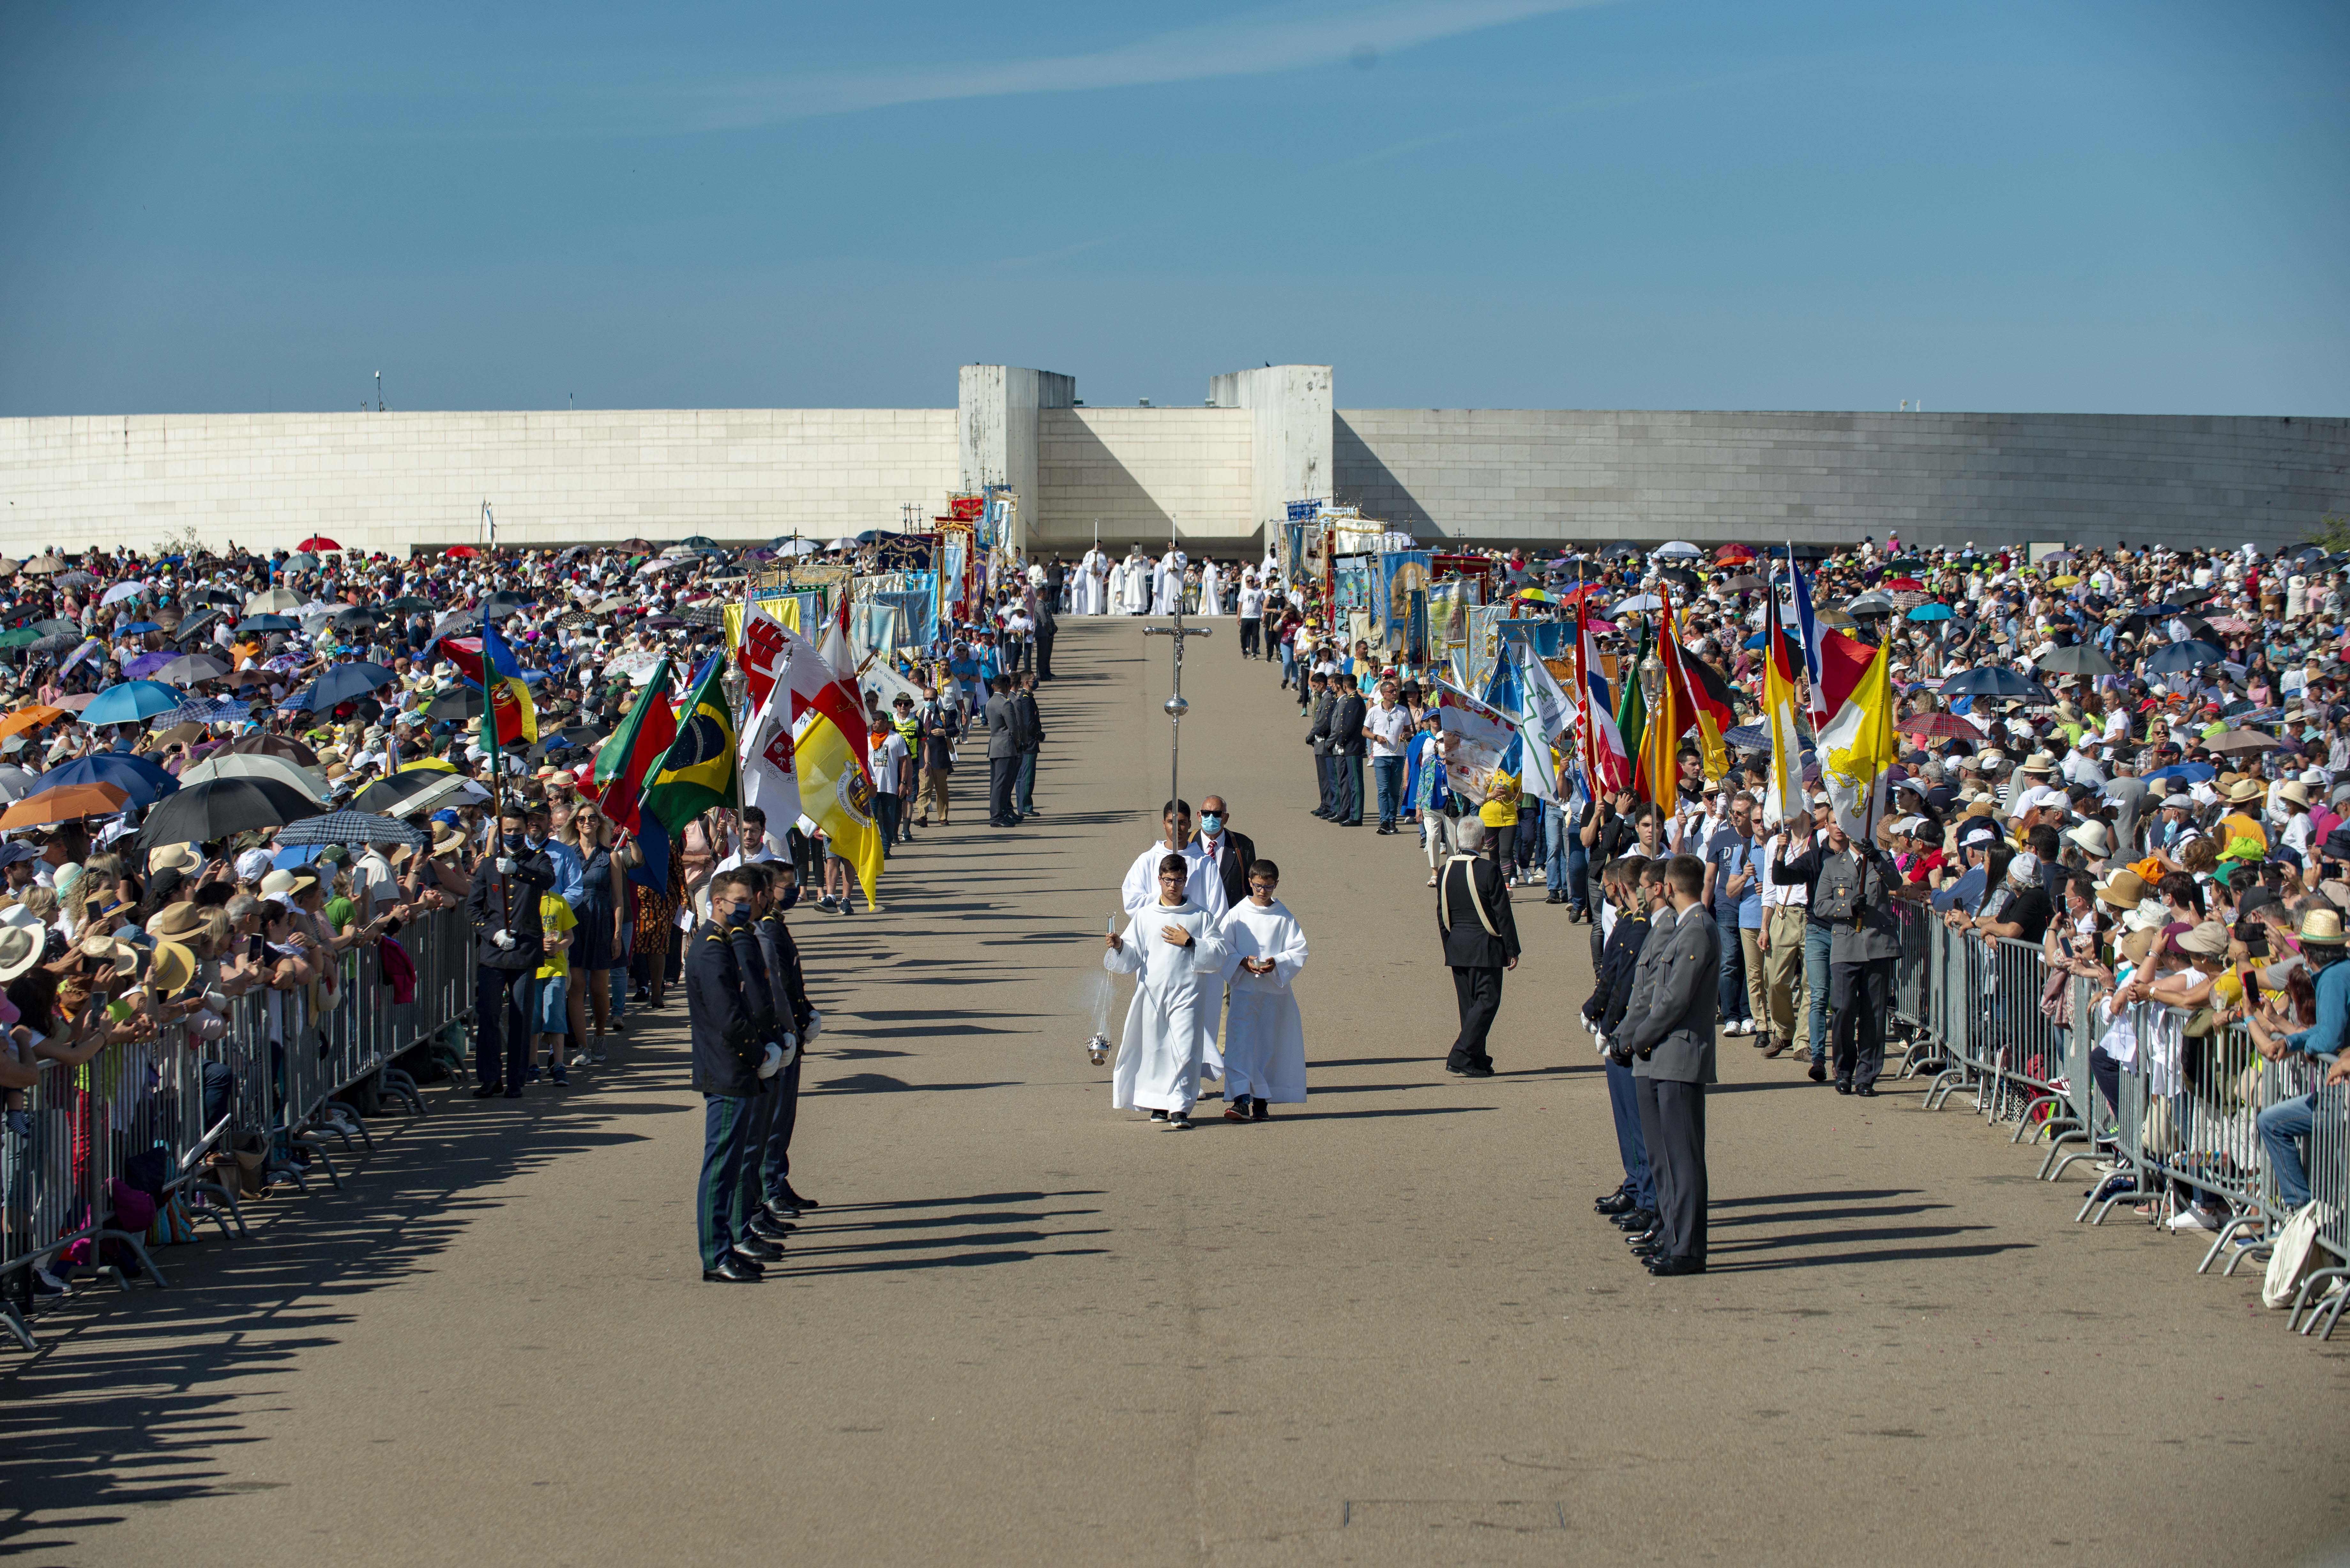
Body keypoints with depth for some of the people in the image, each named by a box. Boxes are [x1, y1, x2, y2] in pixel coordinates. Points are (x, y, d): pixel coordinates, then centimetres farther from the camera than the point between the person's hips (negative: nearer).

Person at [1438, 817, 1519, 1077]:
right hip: (1485, 948, -6)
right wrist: (1512, 949, -5)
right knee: (1487, 1001, -2)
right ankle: (1461, 1057, -11)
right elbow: (1502, 913, -12)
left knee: (1469, 1004, 14)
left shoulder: (1446, 870, 4)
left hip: (1456, 948, 7)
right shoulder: (1489, 870, -15)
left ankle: (1478, 1059, 18)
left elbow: (1442, 914, 11)